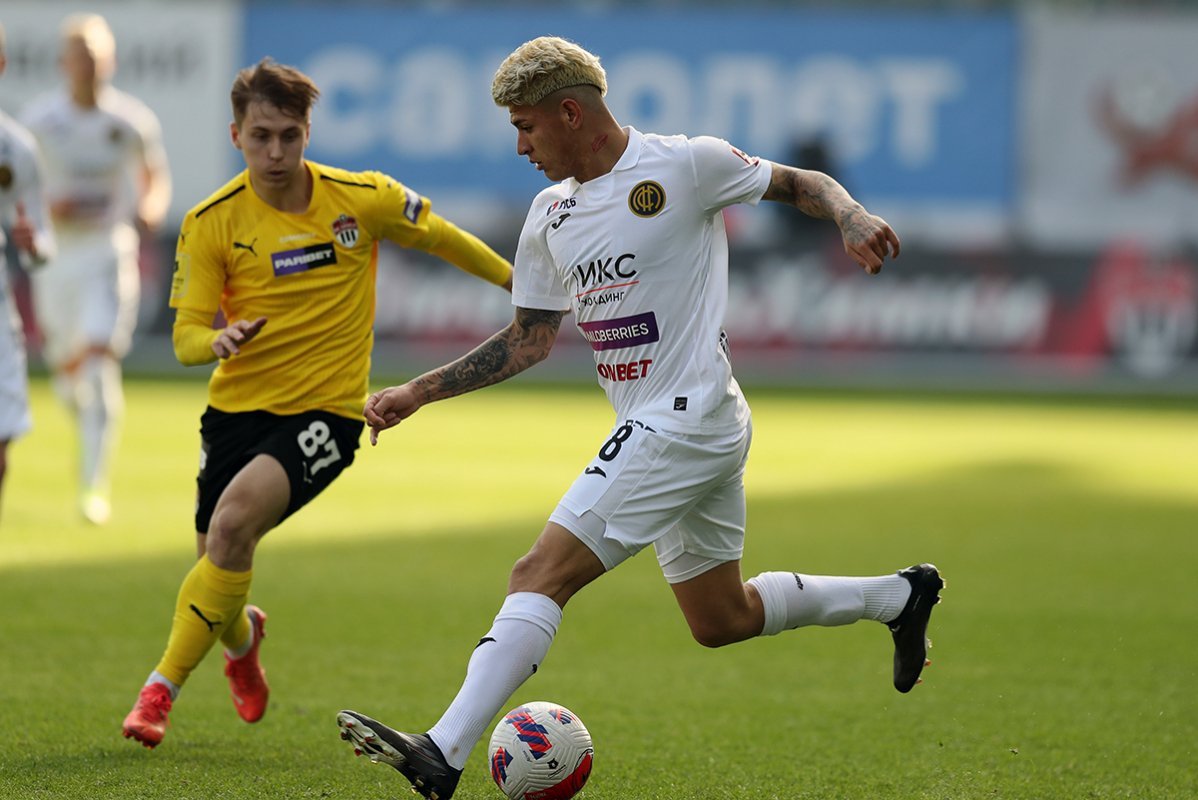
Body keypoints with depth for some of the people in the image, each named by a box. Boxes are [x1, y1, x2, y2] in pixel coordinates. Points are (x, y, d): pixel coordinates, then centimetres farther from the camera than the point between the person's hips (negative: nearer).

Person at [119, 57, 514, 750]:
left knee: (235, 519, -27)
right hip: (237, 408, 2)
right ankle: (243, 638, 46)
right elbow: (186, 338, -7)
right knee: (218, 574, 6)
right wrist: (219, 341, -30)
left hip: (326, 410, -2)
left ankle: (163, 687, -17)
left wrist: (522, 283, 21)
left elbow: (441, 237, 13)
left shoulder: (364, 198, -6)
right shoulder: (211, 223, -6)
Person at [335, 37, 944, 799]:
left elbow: (801, 184, 1)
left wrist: (853, 217, -20)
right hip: (658, 429, 9)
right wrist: (417, 393, 15)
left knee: (542, 574, -17)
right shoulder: (550, 216, 12)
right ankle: (899, 595, 34)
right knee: (721, 618, 18)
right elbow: (529, 339, 20)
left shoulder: (685, 164, -10)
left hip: (683, 422, -9)